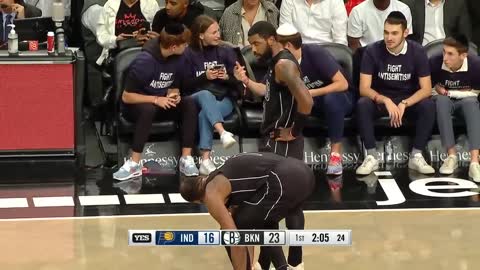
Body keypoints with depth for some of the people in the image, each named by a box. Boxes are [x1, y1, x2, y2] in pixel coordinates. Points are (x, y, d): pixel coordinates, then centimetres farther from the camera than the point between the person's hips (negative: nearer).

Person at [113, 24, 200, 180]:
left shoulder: (177, 59, -5)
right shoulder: (144, 61, -25)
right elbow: (126, 97, -21)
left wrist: (173, 95, -12)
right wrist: (156, 100, -28)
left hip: (162, 104, 6)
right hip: (137, 106, -6)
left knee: (189, 103, -22)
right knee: (148, 108, -40)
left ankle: (186, 159, -24)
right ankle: (134, 164, -37)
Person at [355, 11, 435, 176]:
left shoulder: (417, 51, -13)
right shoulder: (372, 51, -15)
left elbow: (426, 89, -14)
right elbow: (364, 88, -17)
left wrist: (404, 104, -31)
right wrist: (386, 101, -36)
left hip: (409, 100, 0)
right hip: (380, 100, 0)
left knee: (428, 105, -31)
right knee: (362, 104, -33)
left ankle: (416, 156, -22)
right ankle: (372, 156, -27)